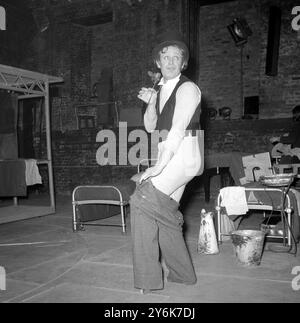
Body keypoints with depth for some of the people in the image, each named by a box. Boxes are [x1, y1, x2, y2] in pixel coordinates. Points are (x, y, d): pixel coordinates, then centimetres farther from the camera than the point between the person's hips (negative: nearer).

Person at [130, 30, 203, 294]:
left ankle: (149, 278, -8)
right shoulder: (160, 89, 16)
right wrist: (151, 102, -4)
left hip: (182, 155, -8)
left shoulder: (187, 88, -9)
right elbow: (150, 127, 14)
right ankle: (182, 274, 25)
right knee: (159, 211, 10)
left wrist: (159, 166, -21)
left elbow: (178, 129, -18)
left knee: (142, 200, -19)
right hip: (167, 156, 8)